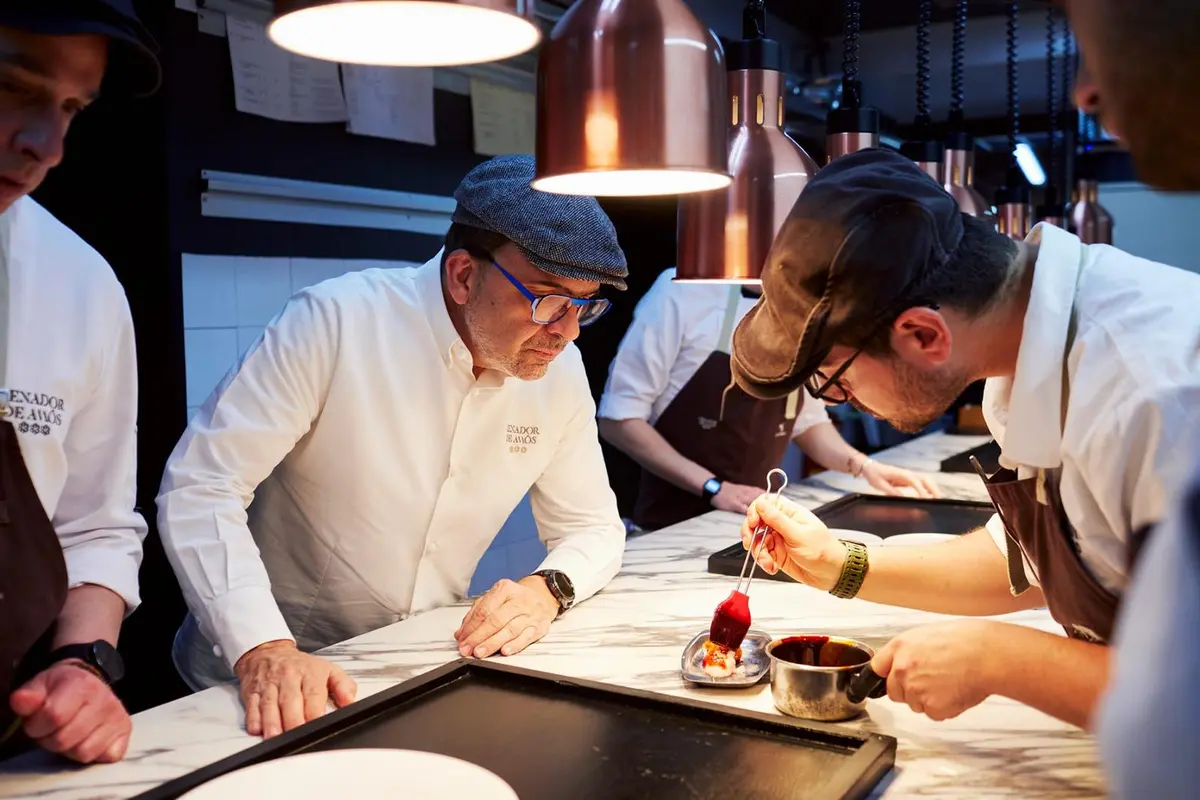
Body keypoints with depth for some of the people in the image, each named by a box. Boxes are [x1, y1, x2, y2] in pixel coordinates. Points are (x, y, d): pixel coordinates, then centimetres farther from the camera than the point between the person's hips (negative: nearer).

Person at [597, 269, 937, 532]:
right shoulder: (684, 290, -14)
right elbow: (618, 418, -14)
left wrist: (862, 465, -2)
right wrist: (713, 487, -18)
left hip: (755, 522, 5)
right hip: (673, 524, -5)